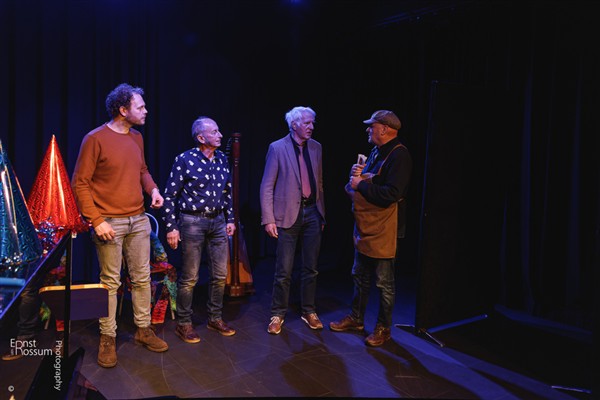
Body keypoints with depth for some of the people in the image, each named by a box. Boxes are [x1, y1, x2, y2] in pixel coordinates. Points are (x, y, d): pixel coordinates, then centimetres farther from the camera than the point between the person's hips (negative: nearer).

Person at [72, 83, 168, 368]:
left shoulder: (137, 138, 9)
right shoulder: (95, 139, -11)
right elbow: (80, 183, -9)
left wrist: (153, 189, 1)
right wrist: (96, 220, -15)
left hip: (139, 219, 6)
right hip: (110, 223, -6)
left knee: (142, 277, 11)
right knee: (110, 282, 3)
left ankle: (143, 330, 25)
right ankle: (107, 338, 19)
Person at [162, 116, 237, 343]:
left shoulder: (221, 159, 6)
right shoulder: (184, 160, -10)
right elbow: (170, 195, -8)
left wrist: (230, 219, 13)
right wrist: (171, 227, -10)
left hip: (218, 221, 6)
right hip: (192, 222, -5)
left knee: (220, 275, 11)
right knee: (189, 278, 3)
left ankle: (215, 318, 28)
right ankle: (183, 324, 19)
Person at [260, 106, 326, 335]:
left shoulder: (316, 148, 9)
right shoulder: (277, 148, -5)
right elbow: (267, 186, -6)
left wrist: (322, 214, 14)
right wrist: (268, 219, -12)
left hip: (312, 213, 5)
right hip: (288, 215, -4)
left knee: (310, 268, 12)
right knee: (283, 271, 1)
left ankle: (309, 312, 28)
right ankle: (277, 315, 19)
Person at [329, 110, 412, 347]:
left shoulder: (398, 155, -17)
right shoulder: (376, 152, 13)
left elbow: (390, 194, -26)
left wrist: (360, 184, -17)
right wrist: (356, 176, -1)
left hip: (383, 231, -9)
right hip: (365, 227, 9)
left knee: (384, 283, 6)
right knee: (360, 276, 20)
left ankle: (383, 328, 22)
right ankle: (356, 319, 35)